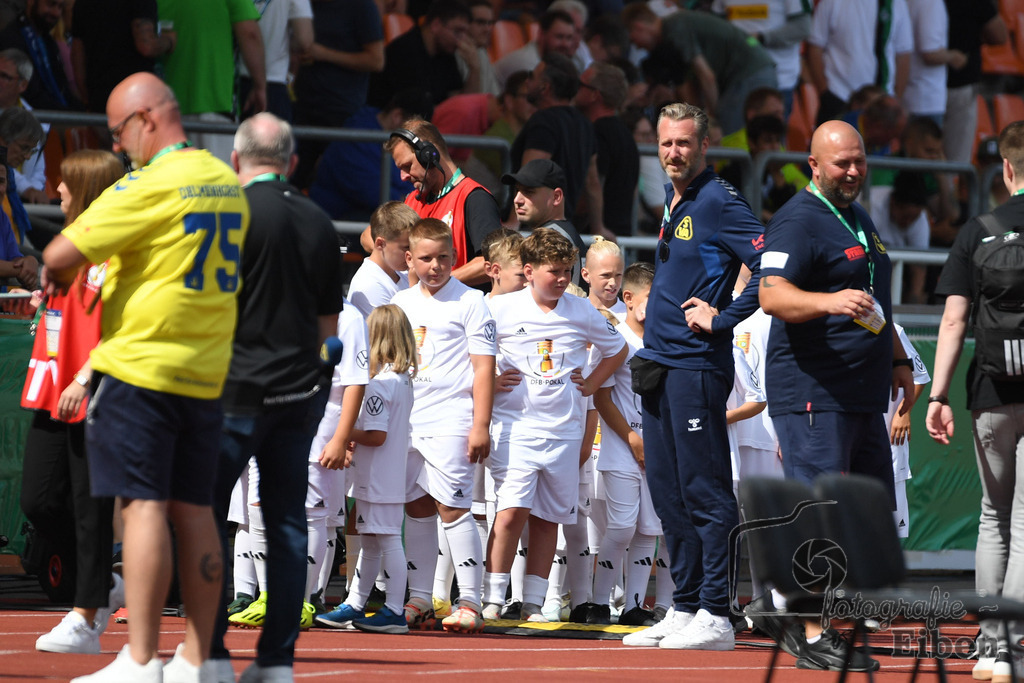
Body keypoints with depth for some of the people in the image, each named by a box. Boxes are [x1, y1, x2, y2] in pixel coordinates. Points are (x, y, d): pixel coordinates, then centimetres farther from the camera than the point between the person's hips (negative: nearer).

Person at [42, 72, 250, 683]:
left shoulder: (150, 185, -13)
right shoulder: (230, 185, 11)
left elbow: (61, 255, -16)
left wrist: (58, 277, 8)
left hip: (141, 366, -7)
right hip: (207, 372, 7)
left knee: (144, 505, -9)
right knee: (194, 511, 8)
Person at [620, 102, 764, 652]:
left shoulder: (718, 203, -10)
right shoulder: (671, 200, 17)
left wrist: (723, 318, -16)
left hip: (696, 364, -9)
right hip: (659, 361, 9)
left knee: (704, 491, -7)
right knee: (667, 492, 11)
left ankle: (715, 616, -6)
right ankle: (685, 607, 18)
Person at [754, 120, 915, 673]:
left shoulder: (859, 220, 20)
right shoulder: (800, 221, -10)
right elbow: (773, 295, -24)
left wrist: (897, 361, 29)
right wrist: (829, 301, -40)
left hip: (863, 395, 9)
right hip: (812, 392, -9)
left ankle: (784, 601, 19)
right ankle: (813, 637, -6)